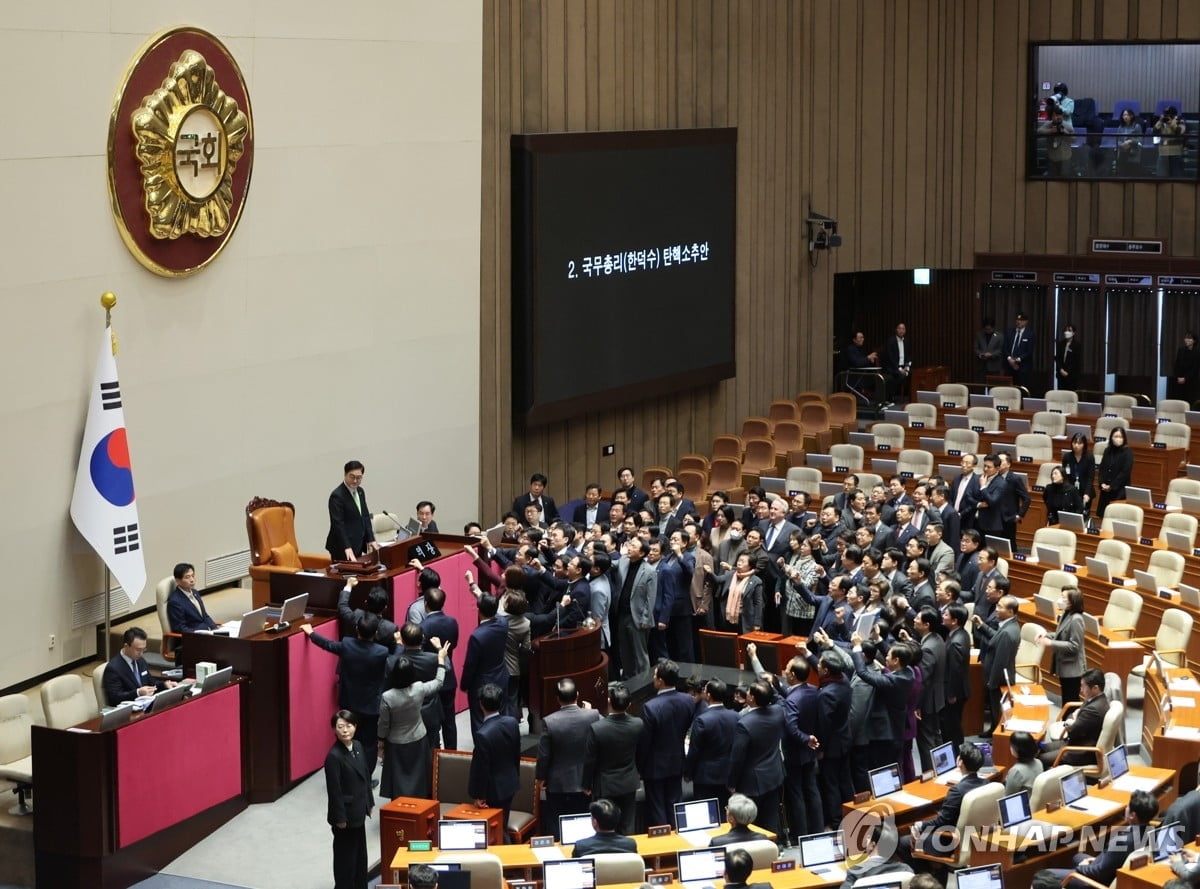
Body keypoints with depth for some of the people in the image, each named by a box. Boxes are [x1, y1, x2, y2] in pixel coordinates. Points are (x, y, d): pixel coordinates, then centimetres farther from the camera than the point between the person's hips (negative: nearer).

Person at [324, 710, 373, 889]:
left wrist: (369, 802, 14)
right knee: (345, 853, 6)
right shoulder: (334, 756, -23)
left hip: (358, 810, 8)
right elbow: (334, 790, -20)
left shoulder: (357, 746, 1)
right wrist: (339, 817, -17)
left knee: (359, 850, 19)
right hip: (345, 813, -8)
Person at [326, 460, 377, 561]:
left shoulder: (360, 492, 11)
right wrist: (347, 548, -26)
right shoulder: (337, 496, -15)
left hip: (358, 545, 8)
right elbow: (337, 524, -20)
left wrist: (370, 540, 6)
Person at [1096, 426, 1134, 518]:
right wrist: (1102, 483, -5)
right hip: (1105, 490, 5)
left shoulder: (1127, 452, -5)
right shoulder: (1108, 451, 11)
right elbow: (1101, 468, 11)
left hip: (1120, 491, -5)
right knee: (1104, 516, 4)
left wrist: (1112, 486, -12)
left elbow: (1125, 472, -11)